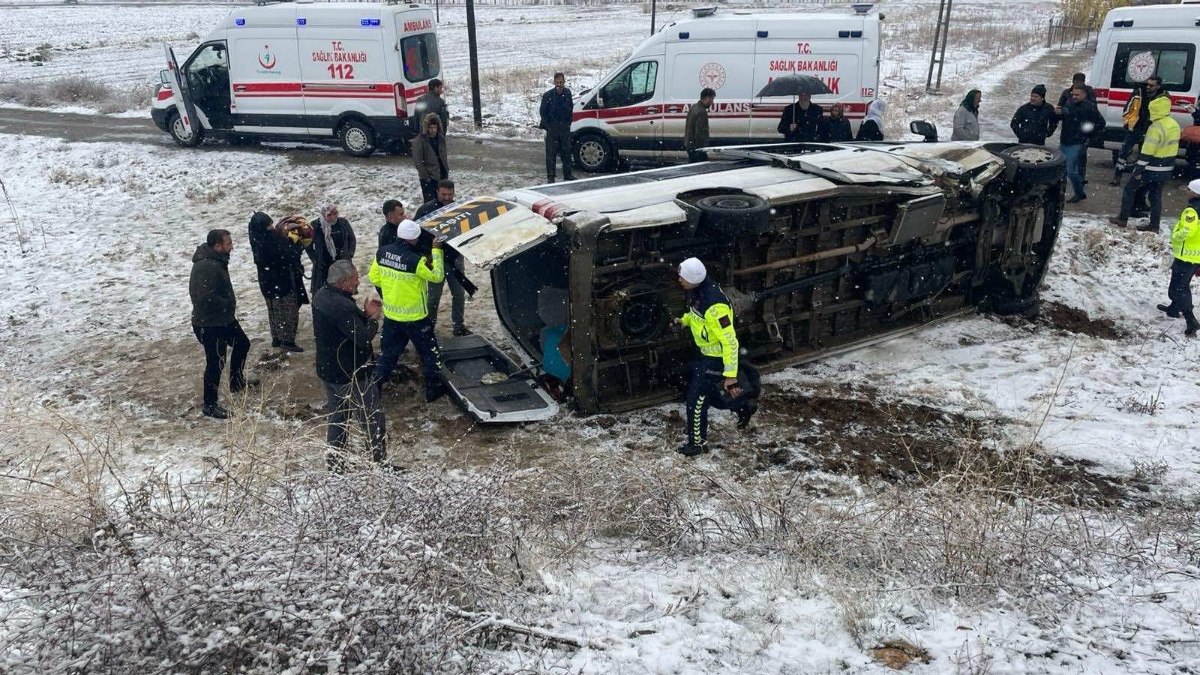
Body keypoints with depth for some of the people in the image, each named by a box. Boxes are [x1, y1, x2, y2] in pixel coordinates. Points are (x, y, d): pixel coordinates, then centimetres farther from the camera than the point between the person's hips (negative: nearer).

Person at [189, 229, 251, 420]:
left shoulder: (216, 261, 5)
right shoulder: (207, 267, -28)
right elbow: (206, 297, -34)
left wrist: (229, 305, 8)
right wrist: (228, 304, -20)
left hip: (224, 319, 10)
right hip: (210, 325, -10)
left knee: (242, 344, 25)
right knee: (216, 363, -2)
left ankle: (237, 382, 43)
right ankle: (210, 405, 11)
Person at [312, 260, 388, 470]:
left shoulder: (321, 295, 1)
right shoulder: (343, 306, -29)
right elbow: (363, 338, -28)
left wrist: (364, 313, -2)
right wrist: (373, 318, -12)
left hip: (329, 371, 9)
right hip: (353, 376, -9)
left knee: (337, 418, 20)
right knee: (374, 421, 6)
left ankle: (335, 464, 29)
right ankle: (380, 462, 16)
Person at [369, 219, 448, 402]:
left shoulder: (381, 253, -7)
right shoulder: (416, 260, -26)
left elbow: (374, 278, 4)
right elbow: (437, 276, -13)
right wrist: (436, 250, -8)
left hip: (390, 315, 5)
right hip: (415, 317, -5)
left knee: (388, 352, 20)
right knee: (429, 352, 14)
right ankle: (433, 388, 23)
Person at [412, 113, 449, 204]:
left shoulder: (441, 138, 7)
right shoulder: (419, 140, -11)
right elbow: (417, 161, -12)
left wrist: (447, 171, 10)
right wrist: (426, 176, -15)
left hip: (442, 176, 6)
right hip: (428, 179, -6)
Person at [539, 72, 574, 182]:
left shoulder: (567, 93, 3)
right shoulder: (548, 95, -8)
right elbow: (542, 111, -2)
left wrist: (568, 122, 7)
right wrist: (547, 125, -5)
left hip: (565, 127, 4)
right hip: (552, 128, -4)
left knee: (566, 151, 11)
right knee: (551, 153, -3)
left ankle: (567, 174, 22)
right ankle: (550, 176, 3)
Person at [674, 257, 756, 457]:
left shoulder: (714, 306, -35)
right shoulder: (698, 291, -7)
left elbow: (730, 341, -31)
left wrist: (730, 374, -29)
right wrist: (684, 321, 4)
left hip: (717, 358, -9)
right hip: (705, 352, 9)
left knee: (696, 400, 1)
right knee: (707, 392, 24)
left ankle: (698, 443, 20)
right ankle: (744, 407, 44)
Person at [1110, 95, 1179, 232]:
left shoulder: (1156, 127, -21)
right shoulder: (1175, 125, 7)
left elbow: (1147, 151, -22)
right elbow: (1172, 147, 16)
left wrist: (1138, 169, -19)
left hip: (1152, 169, -8)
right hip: (1166, 169, 8)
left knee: (1129, 189, 6)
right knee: (1156, 196, 14)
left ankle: (1123, 219, 9)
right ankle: (1154, 226, 15)